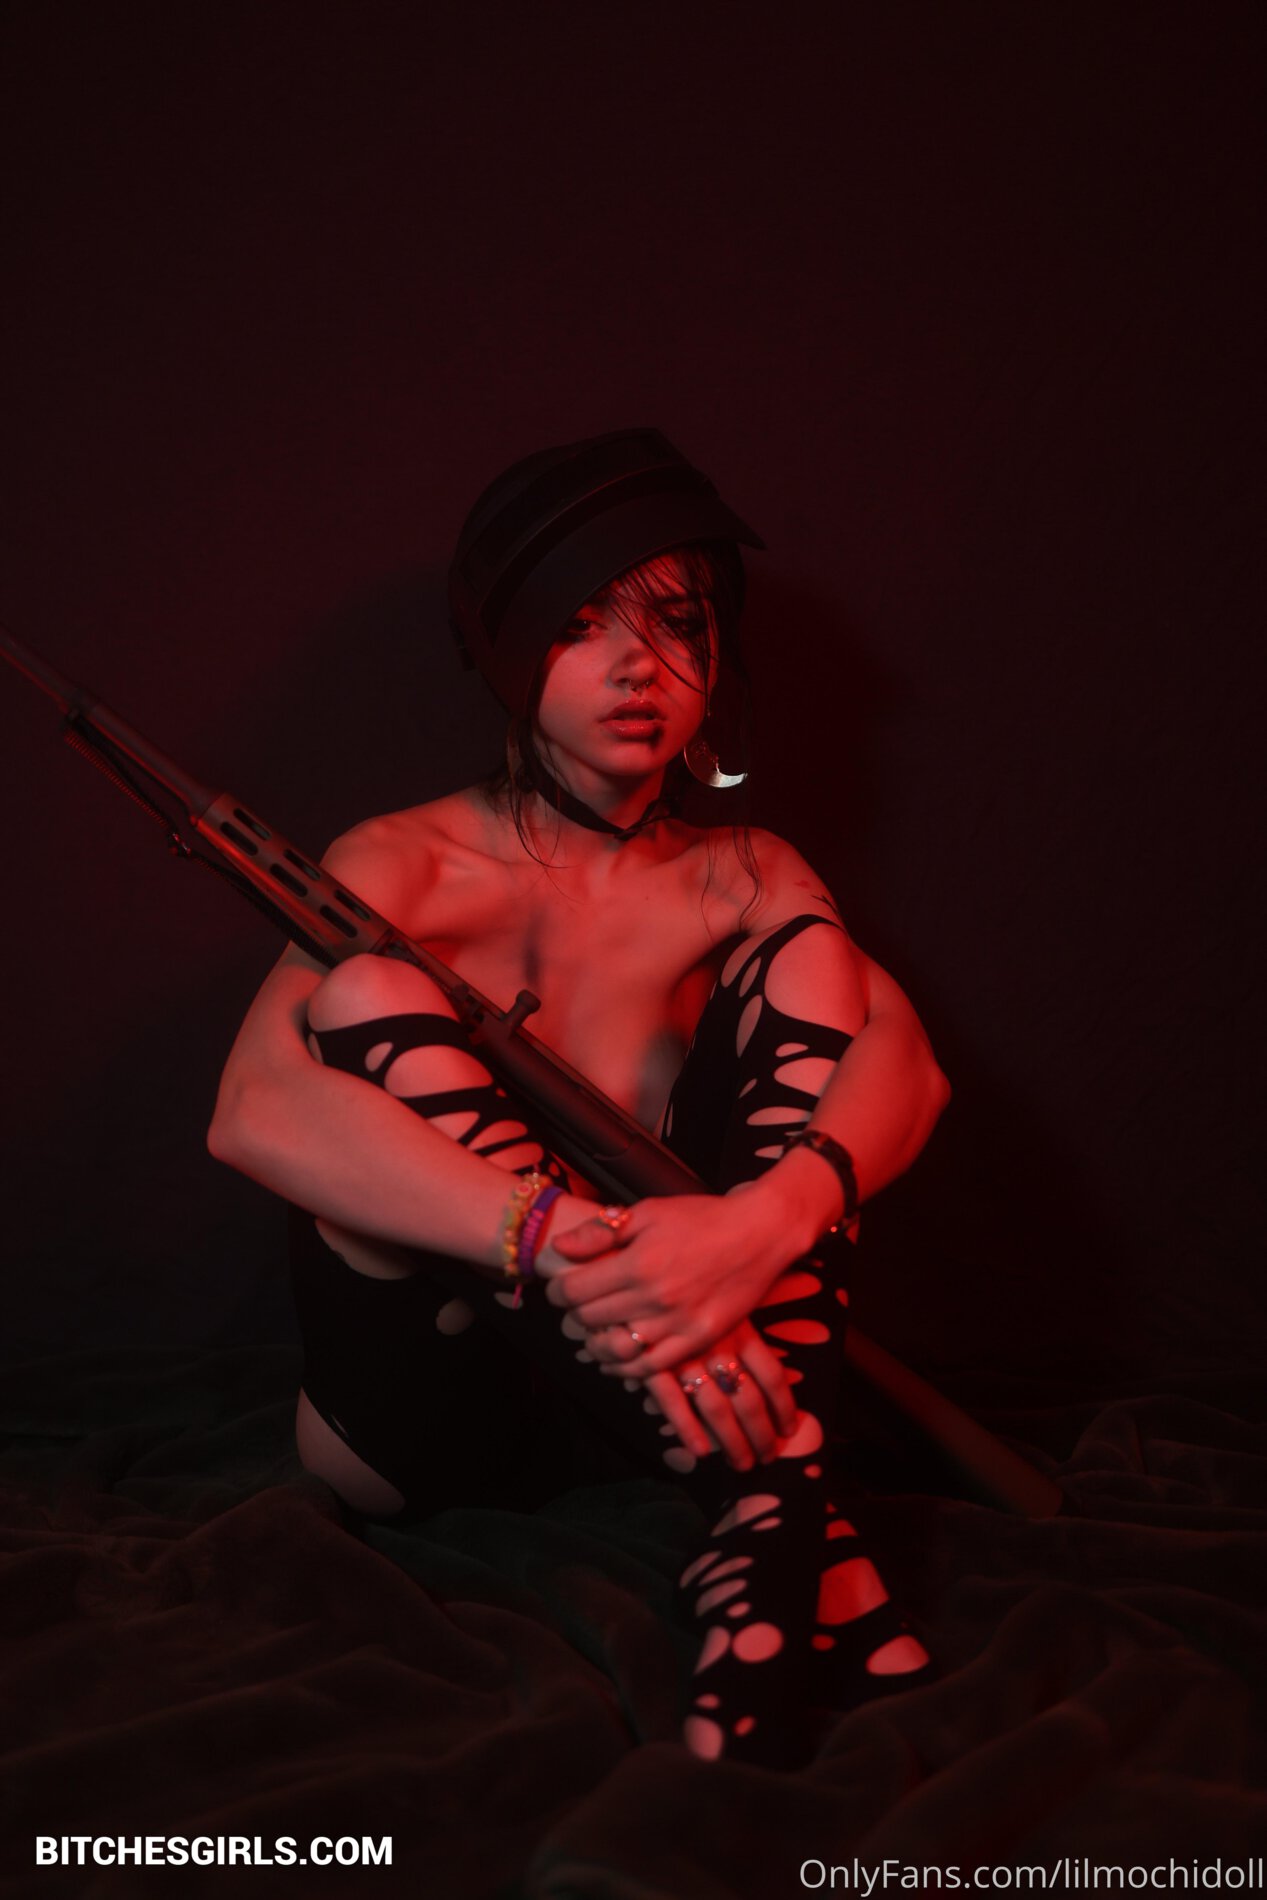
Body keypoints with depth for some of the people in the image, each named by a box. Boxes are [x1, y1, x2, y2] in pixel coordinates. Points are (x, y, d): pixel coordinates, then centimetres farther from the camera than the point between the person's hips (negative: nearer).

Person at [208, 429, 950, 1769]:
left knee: (805, 950, -11)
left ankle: (768, 1526, -30)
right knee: (370, 1000, -25)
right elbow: (253, 1112, -26)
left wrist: (770, 1216, -40)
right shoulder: (405, 866, -6)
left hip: (627, 1383, 2)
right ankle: (801, 1513, -32)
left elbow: (907, 1064, -16)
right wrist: (562, 1241, -40)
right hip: (419, 1397, -2)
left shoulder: (741, 881, 4)